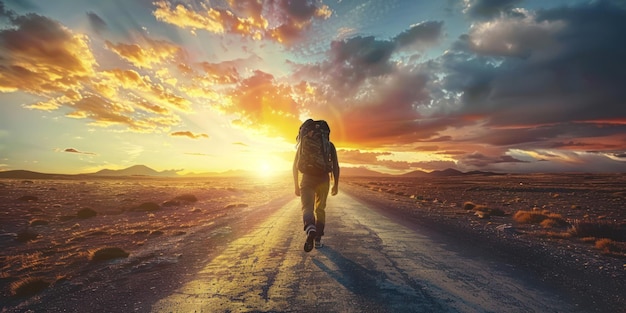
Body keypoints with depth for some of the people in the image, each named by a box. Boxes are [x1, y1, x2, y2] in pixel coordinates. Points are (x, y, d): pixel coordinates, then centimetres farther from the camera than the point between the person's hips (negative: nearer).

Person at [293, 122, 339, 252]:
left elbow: (295, 166, 6)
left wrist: (296, 186, 12)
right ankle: (318, 240, 17)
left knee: (307, 208, -6)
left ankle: (310, 229, -38)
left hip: (307, 180, -1)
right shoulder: (329, 145, 8)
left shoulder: (303, 143, 10)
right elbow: (336, 166, 0)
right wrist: (336, 185, 9)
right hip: (323, 180, 1)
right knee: (320, 209, 17)